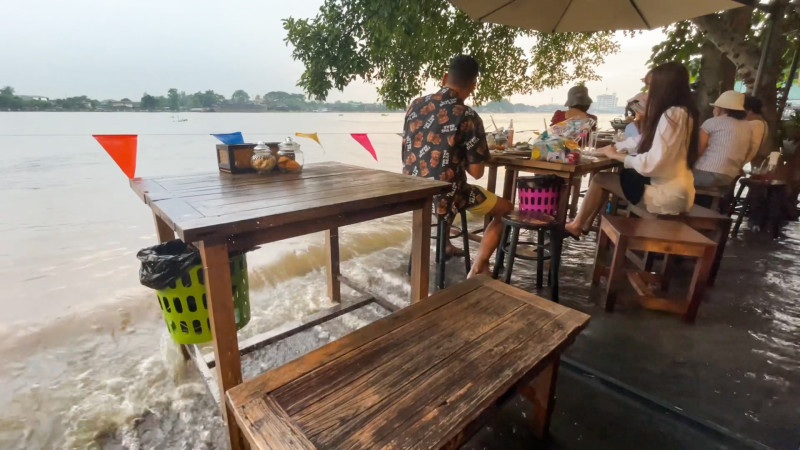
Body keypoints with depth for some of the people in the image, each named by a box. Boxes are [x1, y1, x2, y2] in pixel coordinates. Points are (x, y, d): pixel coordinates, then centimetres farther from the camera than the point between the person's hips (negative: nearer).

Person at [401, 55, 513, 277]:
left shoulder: (415, 105, 3)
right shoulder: (468, 117, -14)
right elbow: (476, 172, -12)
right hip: (445, 196, -6)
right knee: (506, 210, 16)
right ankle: (477, 270, 7)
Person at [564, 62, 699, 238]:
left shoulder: (672, 115, -18)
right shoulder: (683, 112, 12)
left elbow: (652, 164, -23)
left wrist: (616, 156, -10)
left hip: (667, 193, -9)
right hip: (675, 189, 9)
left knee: (600, 179, -2)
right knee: (614, 176, 13)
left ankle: (577, 225, 16)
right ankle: (584, 225, 19)